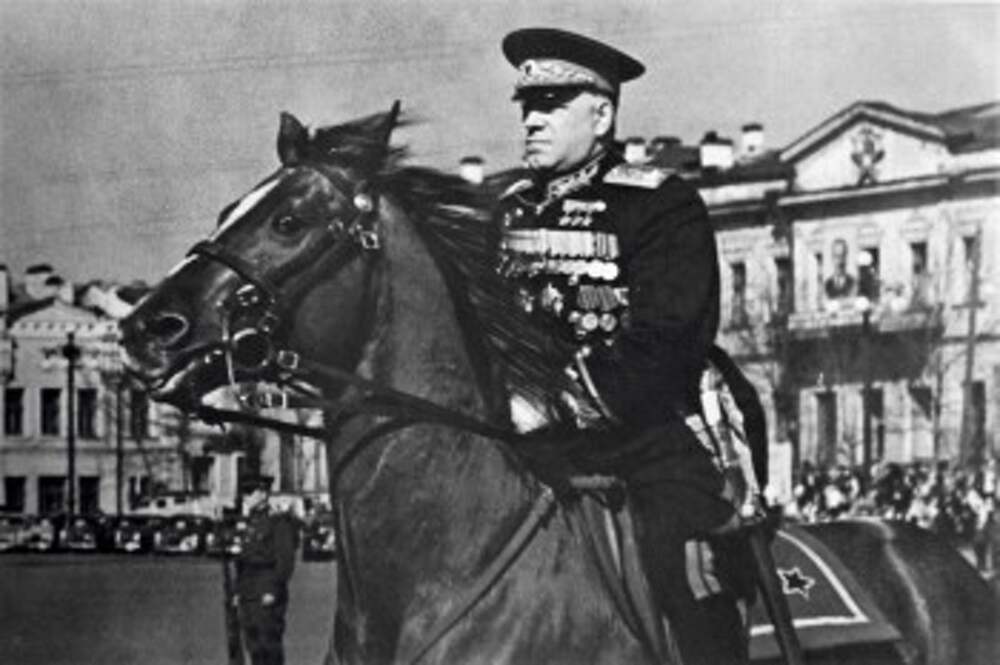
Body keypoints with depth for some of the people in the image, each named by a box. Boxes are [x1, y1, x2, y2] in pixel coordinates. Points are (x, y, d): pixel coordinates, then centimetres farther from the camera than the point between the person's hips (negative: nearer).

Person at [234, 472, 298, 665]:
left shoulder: (278, 523, -7)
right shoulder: (252, 524, 17)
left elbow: (286, 560, -13)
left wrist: (273, 591, -19)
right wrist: (239, 590, 16)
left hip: (268, 595, -8)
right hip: (249, 596, 8)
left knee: (269, 644, -9)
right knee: (254, 644, 8)